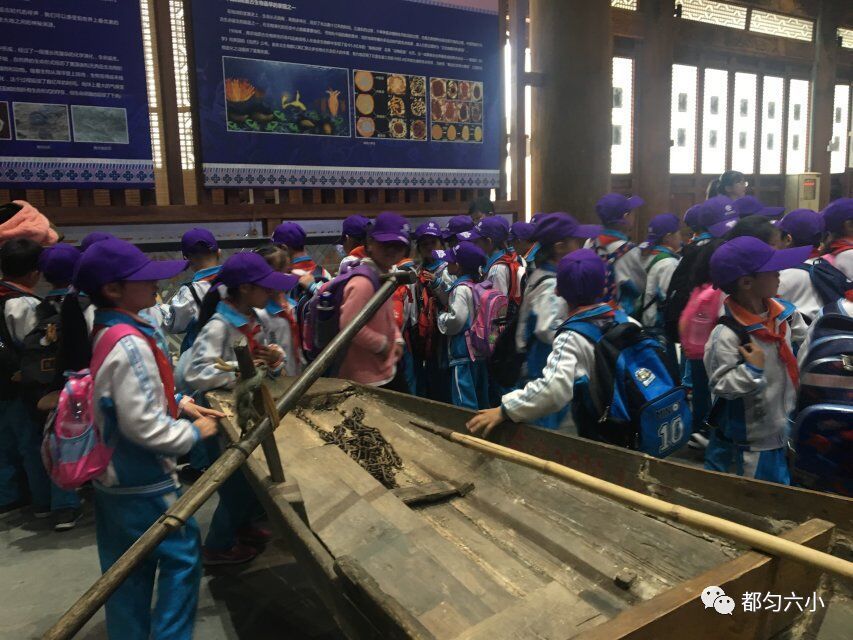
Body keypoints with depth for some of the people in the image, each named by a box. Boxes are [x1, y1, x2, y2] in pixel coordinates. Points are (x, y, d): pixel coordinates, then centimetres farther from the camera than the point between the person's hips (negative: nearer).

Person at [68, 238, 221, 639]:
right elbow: (144, 426, -27)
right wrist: (194, 432, -13)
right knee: (181, 557, 8)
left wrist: (177, 403, 7)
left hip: (112, 478, 9)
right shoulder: (130, 345, -26)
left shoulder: (104, 332, 5)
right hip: (142, 482, -9)